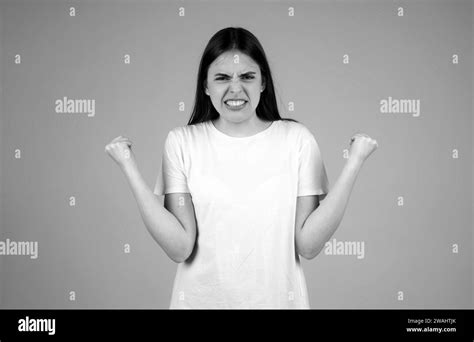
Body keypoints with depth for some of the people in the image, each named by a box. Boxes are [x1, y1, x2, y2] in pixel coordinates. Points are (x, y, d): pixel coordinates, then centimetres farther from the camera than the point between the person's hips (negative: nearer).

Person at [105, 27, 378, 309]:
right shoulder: (182, 142, -6)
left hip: (277, 297, 0)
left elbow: (309, 245, -10)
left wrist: (353, 165, -16)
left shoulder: (297, 139, -7)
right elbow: (179, 248, -13)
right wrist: (130, 169, -17)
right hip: (201, 298, 0)